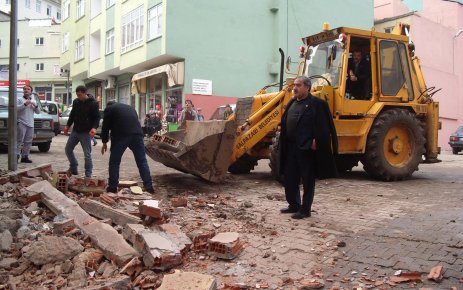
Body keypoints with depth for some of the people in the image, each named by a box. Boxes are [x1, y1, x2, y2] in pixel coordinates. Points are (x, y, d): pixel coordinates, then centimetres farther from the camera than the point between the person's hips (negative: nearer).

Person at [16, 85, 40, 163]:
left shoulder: (33, 101, 21)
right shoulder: (19, 99, 4)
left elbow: (38, 112, 17)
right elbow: (16, 108, -11)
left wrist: (36, 106, -3)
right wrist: (25, 104, -19)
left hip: (30, 124, 6)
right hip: (21, 123, -6)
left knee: (28, 142, 6)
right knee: (19, 141, -13)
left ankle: (25, 156, 11)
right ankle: (16, 156, -14)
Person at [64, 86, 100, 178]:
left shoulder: (93, 103, -10)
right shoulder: (76, 102, 7)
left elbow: (97, 117, -10)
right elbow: (72, 115, 17)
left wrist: (94, 127, -25)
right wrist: (68, 125, 9)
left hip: (86, 132, -6)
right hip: (75, 130, 6)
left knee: (87, 154, -4)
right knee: (68, 149, 11)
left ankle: (88, 175, 3)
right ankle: (73, 168, 27)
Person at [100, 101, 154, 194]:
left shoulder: (109, 109, 17)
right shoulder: (130, 107, 33)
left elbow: (105, 126, 13)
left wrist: (104, 142, 20)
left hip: (120, 136, -4)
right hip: (137, 134, 4)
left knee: (114, 162, 9)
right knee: (142, 161, 8)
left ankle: (112, 187, 10)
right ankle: (149, 186, 4)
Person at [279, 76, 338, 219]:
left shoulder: (317, 104, -8)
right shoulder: (292, 103, 15)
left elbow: (323, 126, -13)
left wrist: (316, 141, -19)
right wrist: (284, 145, 13)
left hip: (307, 148, -8)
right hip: (291, 147, 8)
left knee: (307, 181, 3)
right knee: (289, 179, 13)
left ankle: (305, 210, 12)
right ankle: (294, 205, 28)